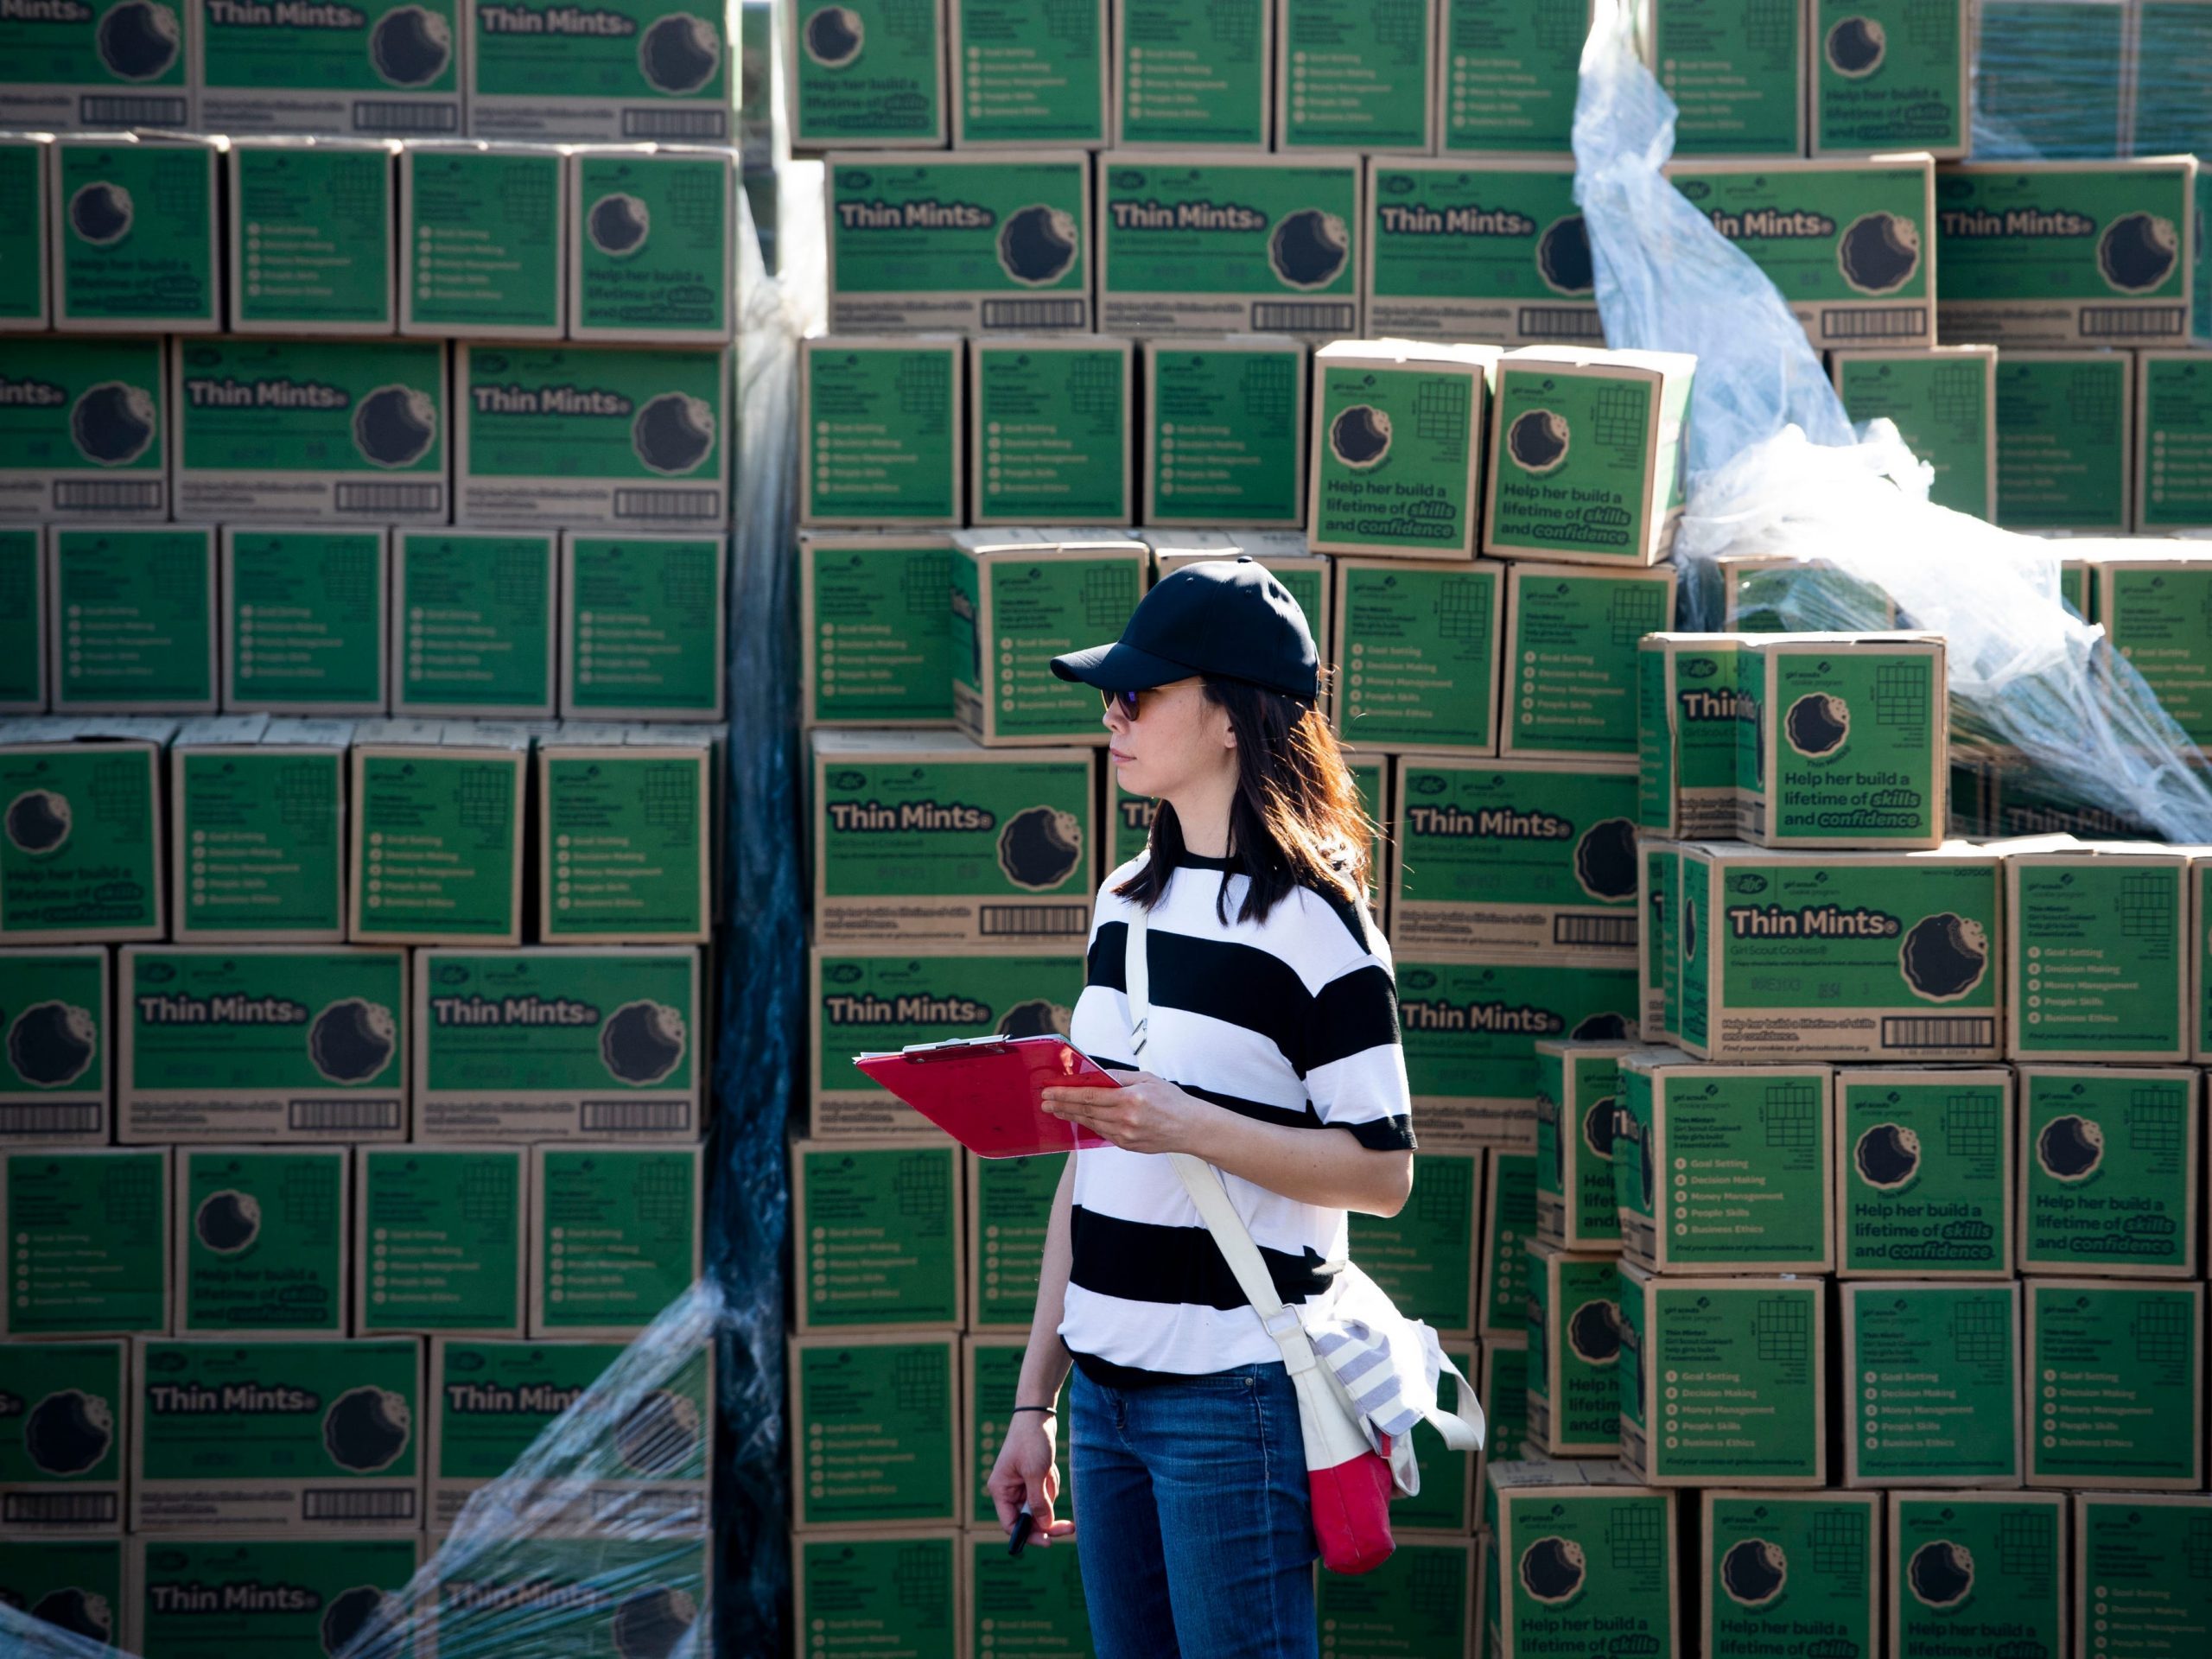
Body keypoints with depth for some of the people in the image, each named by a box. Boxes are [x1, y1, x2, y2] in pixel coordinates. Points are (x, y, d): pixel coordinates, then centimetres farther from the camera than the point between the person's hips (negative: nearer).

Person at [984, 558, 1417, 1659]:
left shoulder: (1311, 921, -10)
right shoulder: (1125, 905, 12)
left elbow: (1383, 1173, -10)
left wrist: (1192, 1126, -23)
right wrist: (1034, 1399, 15)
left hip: (1235, 1401, -7)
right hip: (1107, 1393, 7)